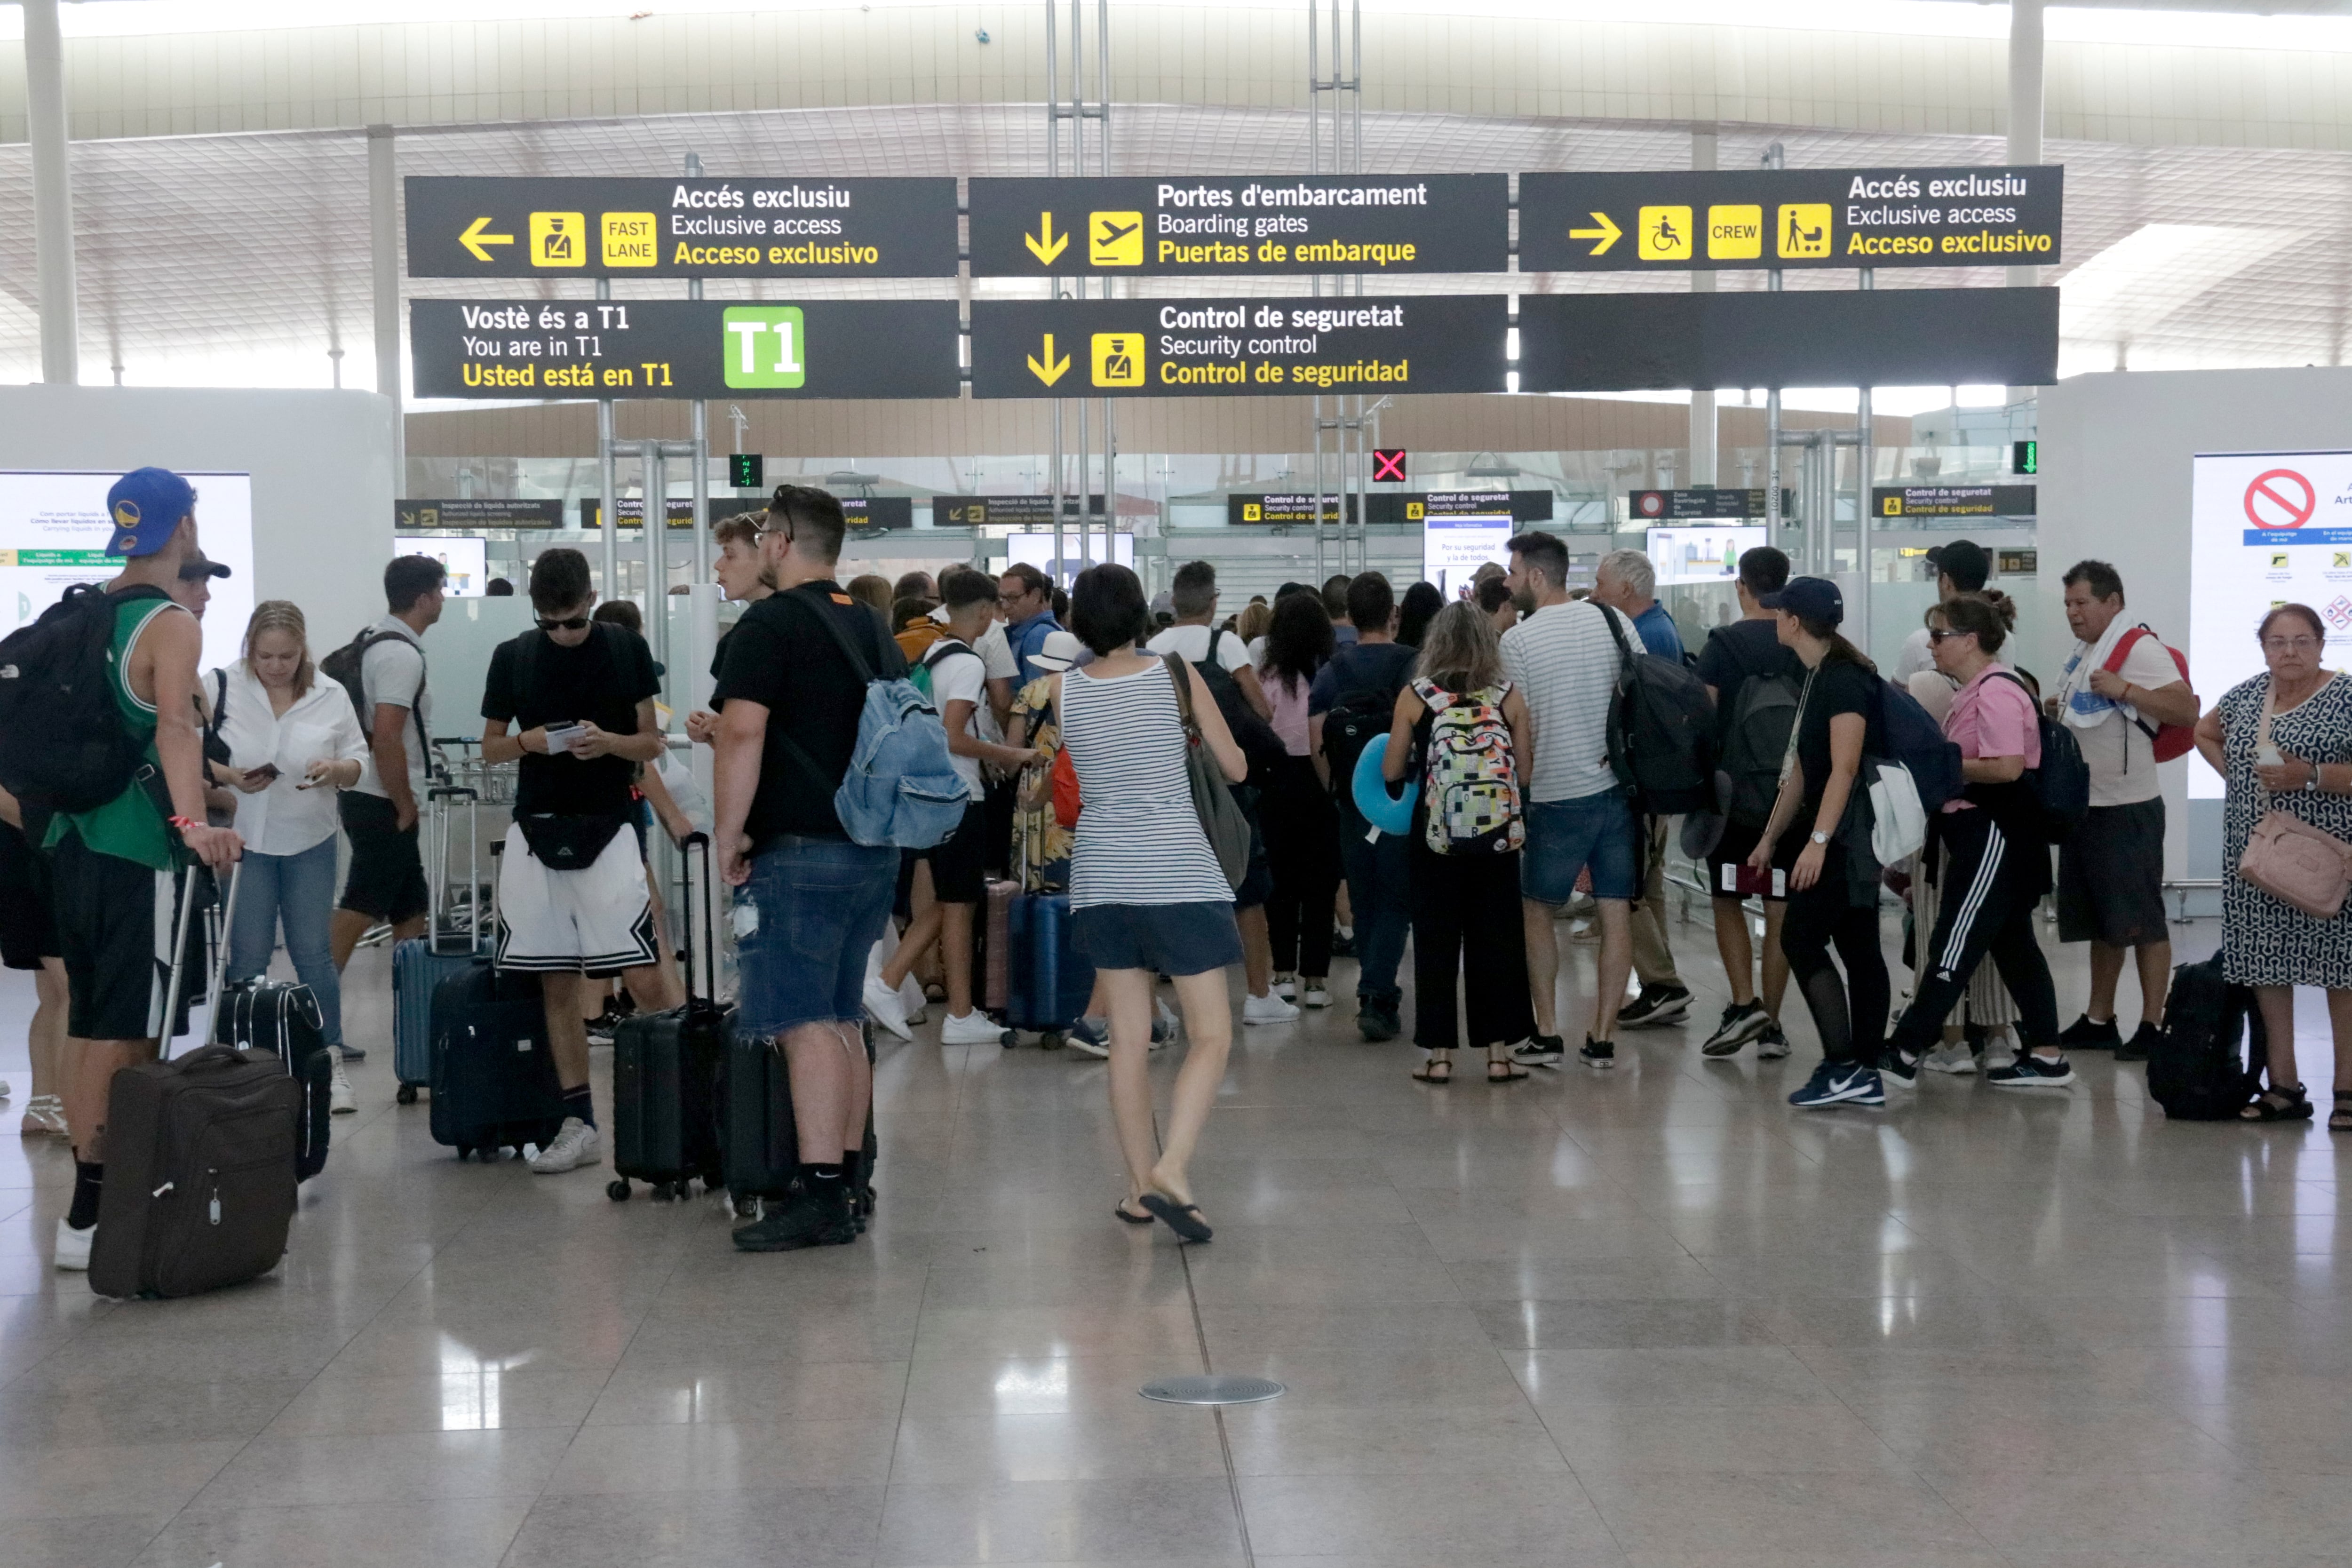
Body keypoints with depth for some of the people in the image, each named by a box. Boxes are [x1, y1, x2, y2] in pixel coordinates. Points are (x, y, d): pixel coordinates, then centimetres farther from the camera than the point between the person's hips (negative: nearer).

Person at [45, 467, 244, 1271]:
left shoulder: (84, 616, 13)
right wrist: (192, 822, -41)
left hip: (75, 839, 8)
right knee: (126, 1034, -4)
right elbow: (174, 728, -28)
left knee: (88, 1024, 15)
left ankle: (92, 1192, 23)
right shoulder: (172, 625, -12)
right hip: (139, 851, -8)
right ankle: (90, 1216, -4)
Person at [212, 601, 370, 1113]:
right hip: (243, 841, -2)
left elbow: (358, 760, 9)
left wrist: (336, 770, -14)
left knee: (314, 955, 3)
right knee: (247, 959, 1)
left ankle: (331, 1066, 9)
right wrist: (231, 777, -18)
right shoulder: (223, 687, -4)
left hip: (310, 844, 2)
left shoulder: (331, 697, 3)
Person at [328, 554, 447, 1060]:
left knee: (410, 912, 14)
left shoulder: (373, 641, 14)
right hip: (383, 803, -10)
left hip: (365, 795, 10)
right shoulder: (402, 655, -17)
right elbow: (386, 739, -24)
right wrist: (406, 808, -17)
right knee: (358, 912, -9)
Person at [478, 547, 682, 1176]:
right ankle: (578, 1124, 14)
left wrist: (609, 742, -17)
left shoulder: (626, 649, 0)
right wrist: (527, 741, -10)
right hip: (535, 833, 3)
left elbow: (652, 742, 4)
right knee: (557, 984, 6)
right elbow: (490, 745, 12)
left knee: (647, 980, -12)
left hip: (606, 830, -3)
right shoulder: (512, 657, 5)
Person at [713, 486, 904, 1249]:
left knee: (805, 1025, -9)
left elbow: (743, 733, -18)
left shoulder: (770, 624, -9)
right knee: (842, 1022, 14)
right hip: (873, 848, 8)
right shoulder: (871, 629, 16)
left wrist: (727, 834, -12)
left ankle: (819, 1199, -11)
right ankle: (845, 1181, 19)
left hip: (799, 851, -8)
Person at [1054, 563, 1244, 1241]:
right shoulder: (1177, 676, -6)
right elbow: (1235, 768, 3)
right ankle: (1170, 1171, -16)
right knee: (1211, 1035, 1)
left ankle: (1141, 1185, 14)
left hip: (1101, 874, 4)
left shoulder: (1063, 690, 0)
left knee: (1129, 1039, 11)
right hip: (1177, 873, -3)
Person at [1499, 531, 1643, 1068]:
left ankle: (1547, 1034, 10)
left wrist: (1521, 782, 8)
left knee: (1535, 909, 12)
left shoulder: (1518, 640, -8)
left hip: (1558, 796, -4)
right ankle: (1602, 1038, 8)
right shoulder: (1612, 621, 4)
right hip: (1619, 786, 4)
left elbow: (1521, 730, -7)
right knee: (1615, 912, 5)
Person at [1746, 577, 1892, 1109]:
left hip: (1846, 835, -10)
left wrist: (1818, 841, -26)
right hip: (1843, 837, 10)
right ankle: (1865, 1074, 11)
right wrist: (1772, 837, 22)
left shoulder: (1844, 678, -16)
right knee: (1858, 946, 8)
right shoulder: (1816, 679, 15)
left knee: (1802, 940, -10)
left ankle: (1843, 1065, -9)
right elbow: (1802, 769, 21)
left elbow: (1845, 767, -23)